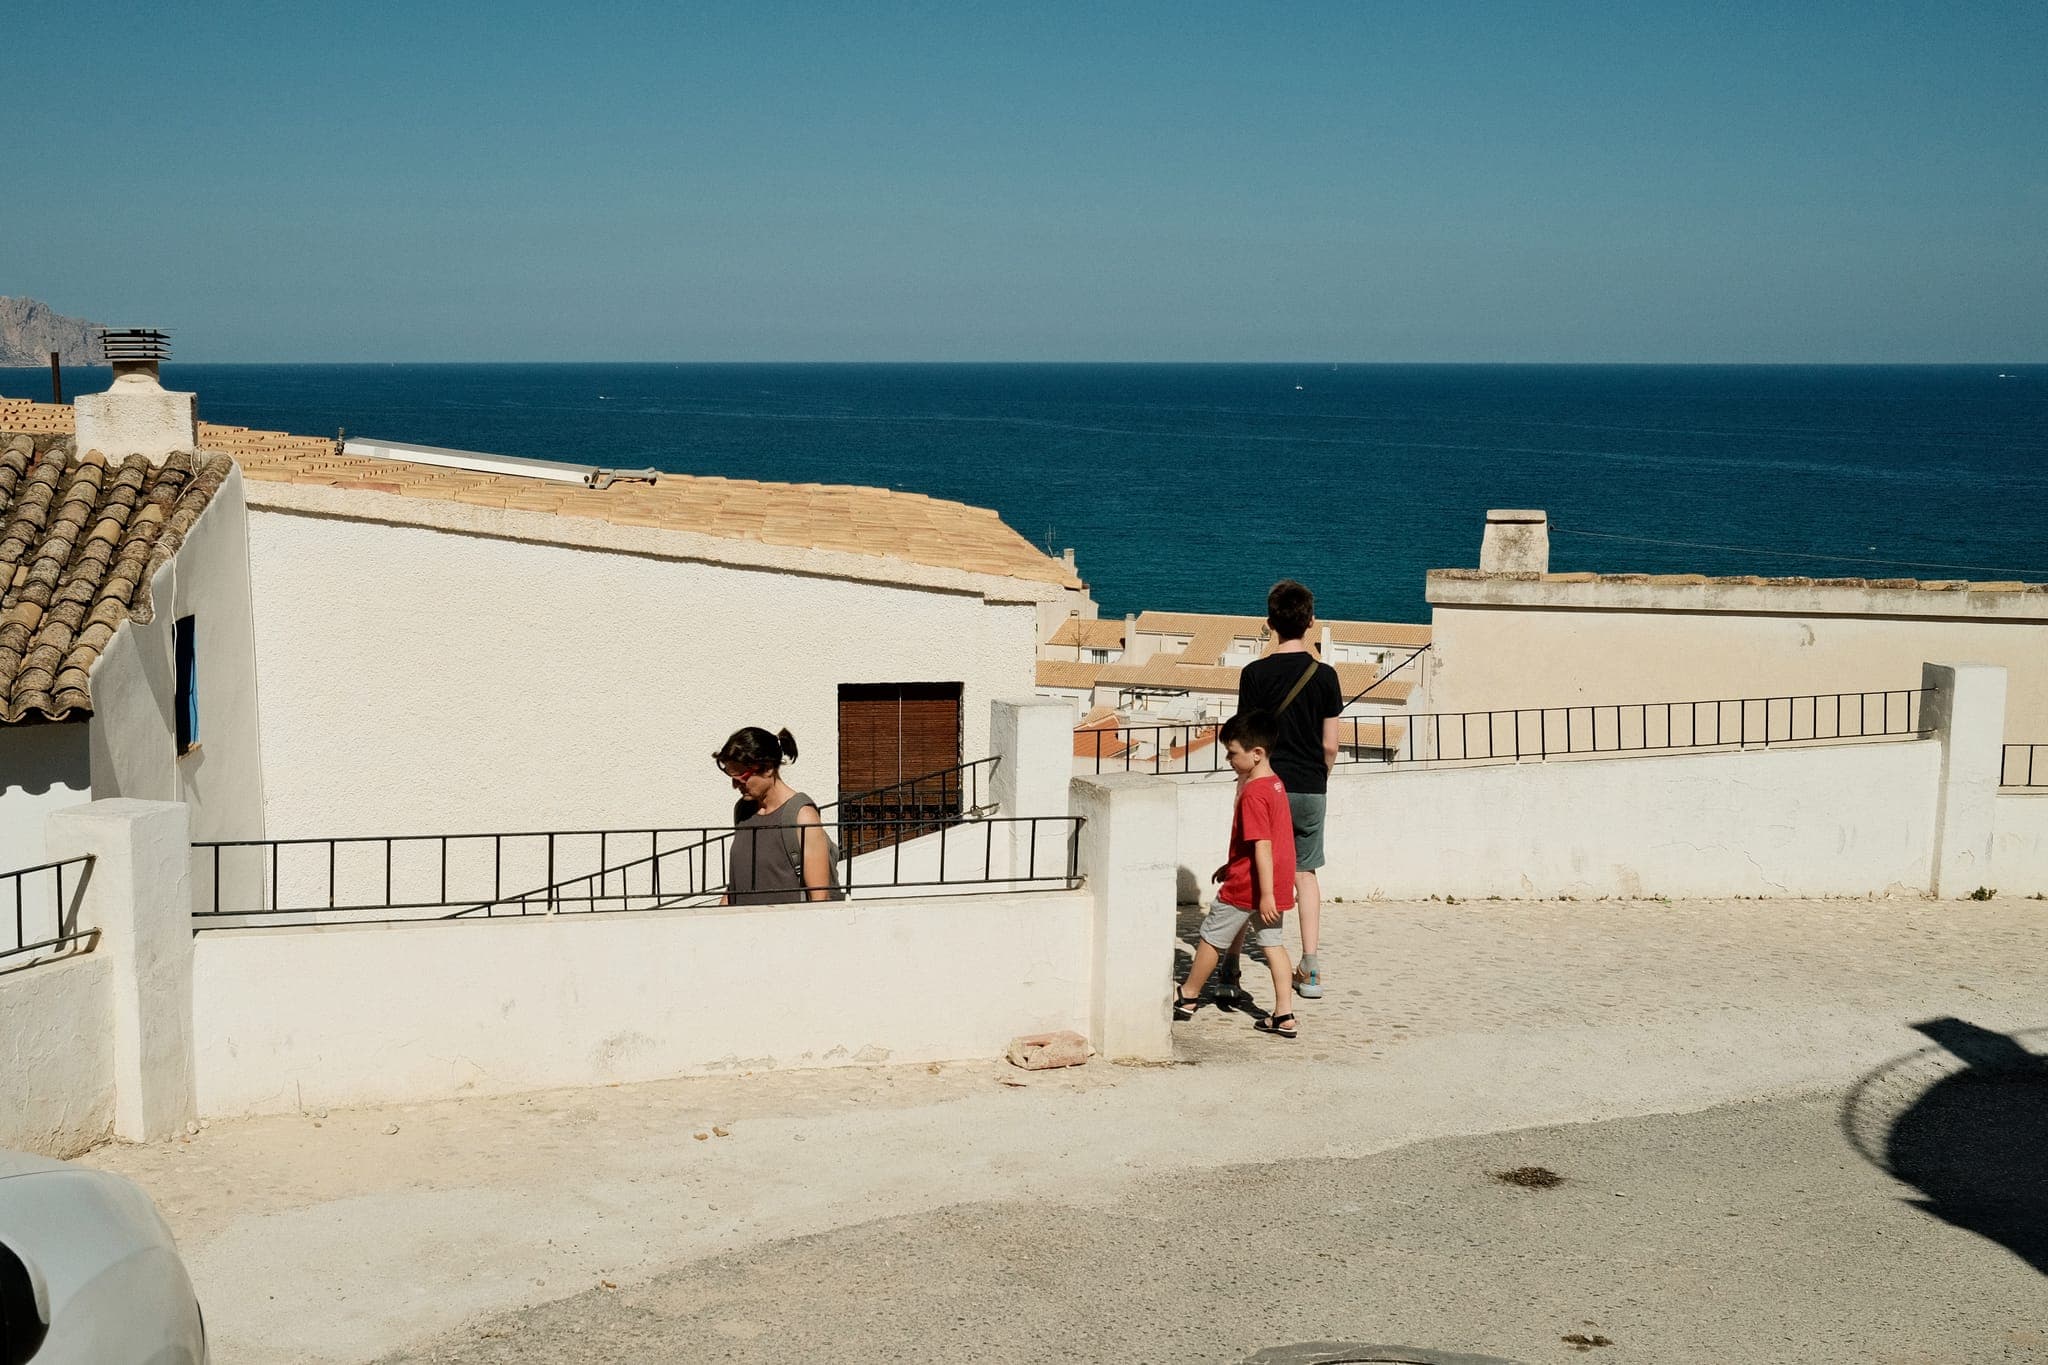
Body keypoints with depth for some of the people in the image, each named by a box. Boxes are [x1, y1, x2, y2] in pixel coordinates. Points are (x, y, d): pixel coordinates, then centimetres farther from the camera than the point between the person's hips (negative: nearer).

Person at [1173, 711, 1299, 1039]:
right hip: (1277, 885, 8)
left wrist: (1265, 894, -24)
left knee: (1212, 937, 9)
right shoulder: (1275, 784, 8)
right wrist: (1231, 866, 26)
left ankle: (1187, 996, 25)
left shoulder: (1253, 794, -21)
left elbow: (1262, 846, -24)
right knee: (1274, 943, 9)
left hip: (1246, 887, -8)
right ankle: (1284, 1015, 5)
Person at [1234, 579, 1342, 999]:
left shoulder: (1254, 674, -9)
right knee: (1305, 873, 14)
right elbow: (1330, 745, -1)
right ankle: (1310, 970, 10)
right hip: (1310, 789, 2)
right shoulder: (1325, 676, -4)